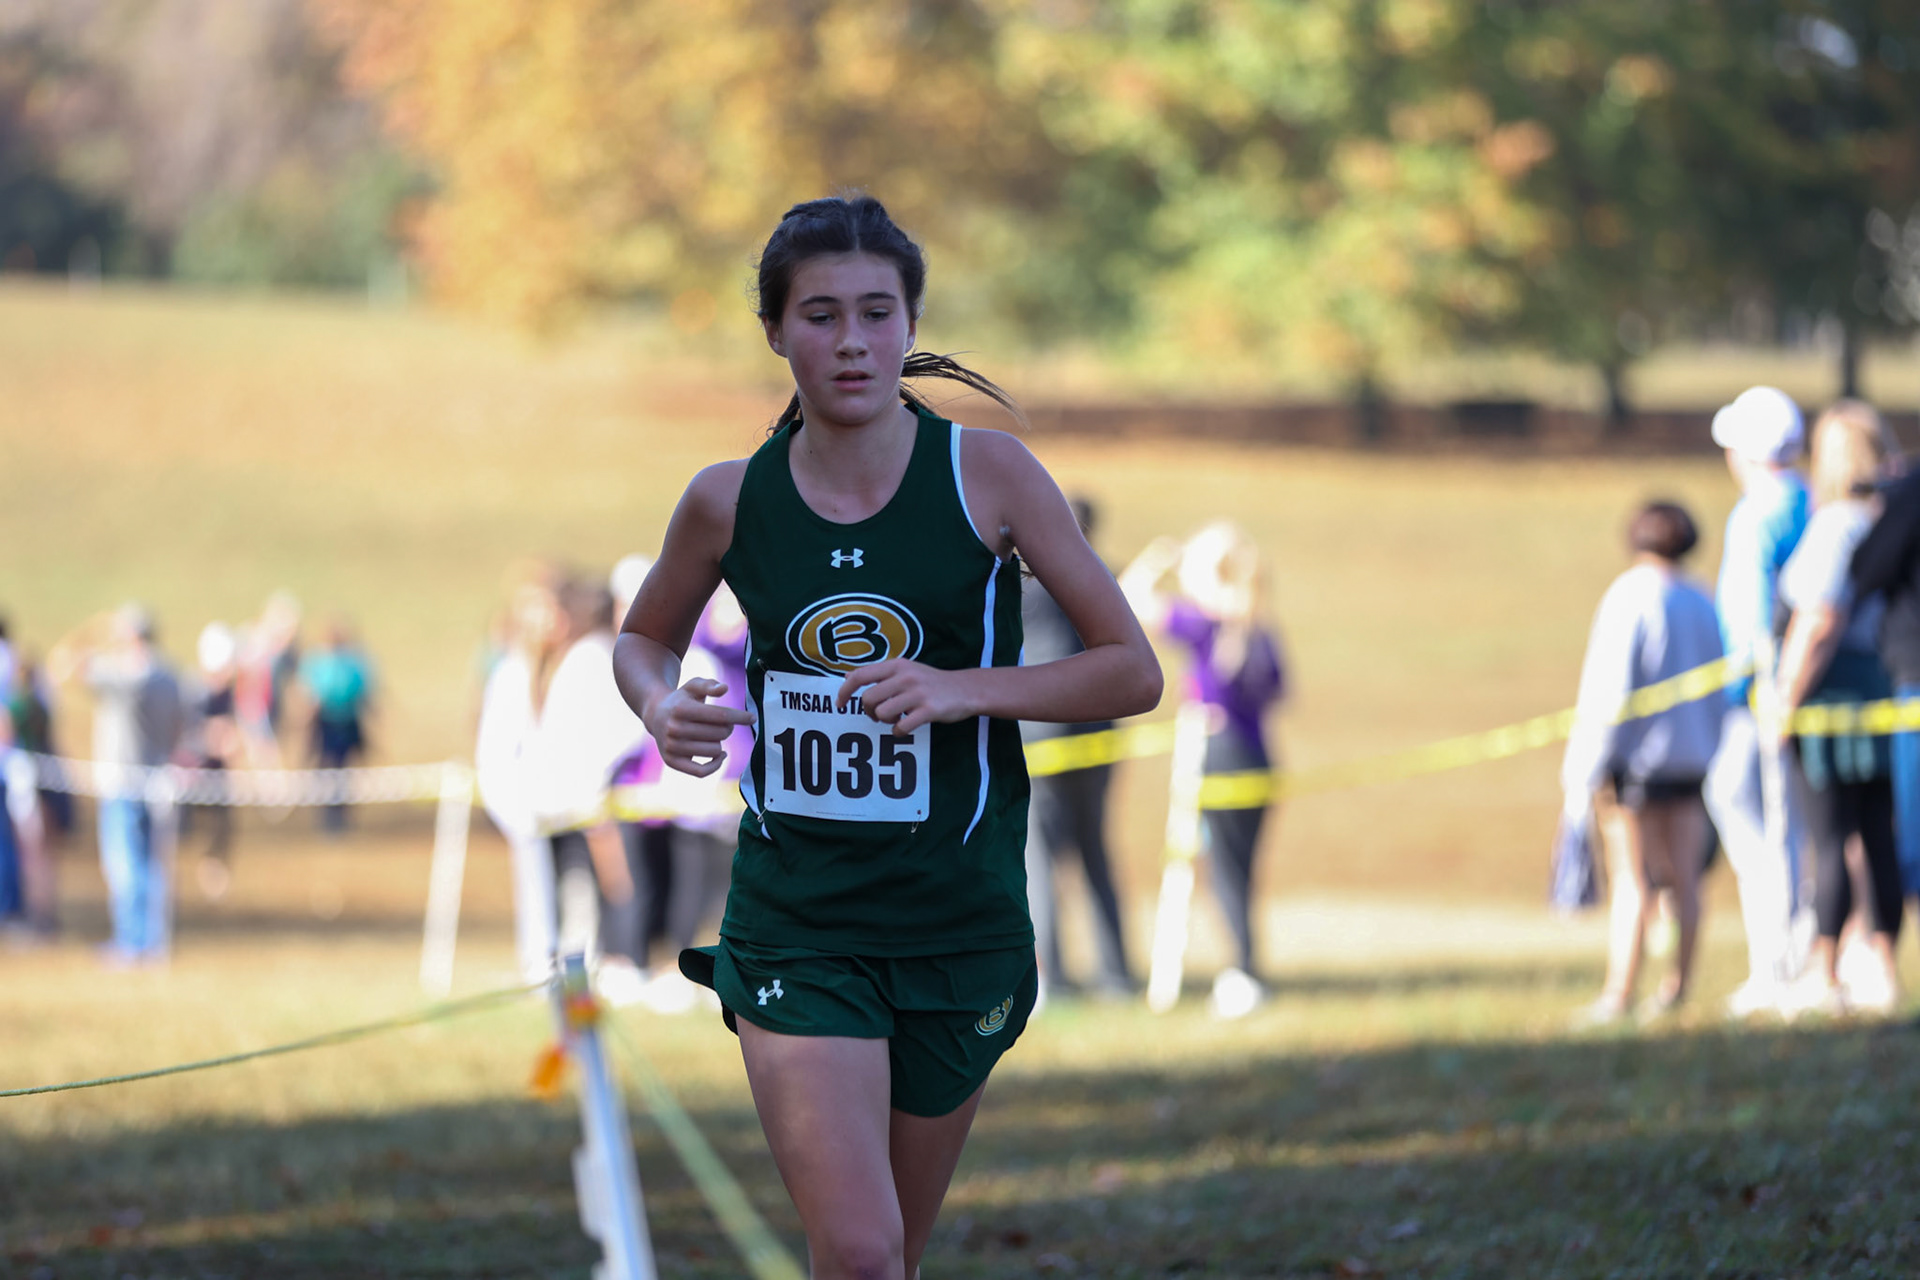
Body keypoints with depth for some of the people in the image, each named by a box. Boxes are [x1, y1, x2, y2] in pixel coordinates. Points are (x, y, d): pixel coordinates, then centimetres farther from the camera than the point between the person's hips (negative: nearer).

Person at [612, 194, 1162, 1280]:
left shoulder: (987, 474, -6)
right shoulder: (730, 501, -2)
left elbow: (1134, 672, -4)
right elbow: (645, 638, 18)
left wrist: (962, 689, -18)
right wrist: (662, 706, -5)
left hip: (961, 924, 1)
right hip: (792, 927, -1)